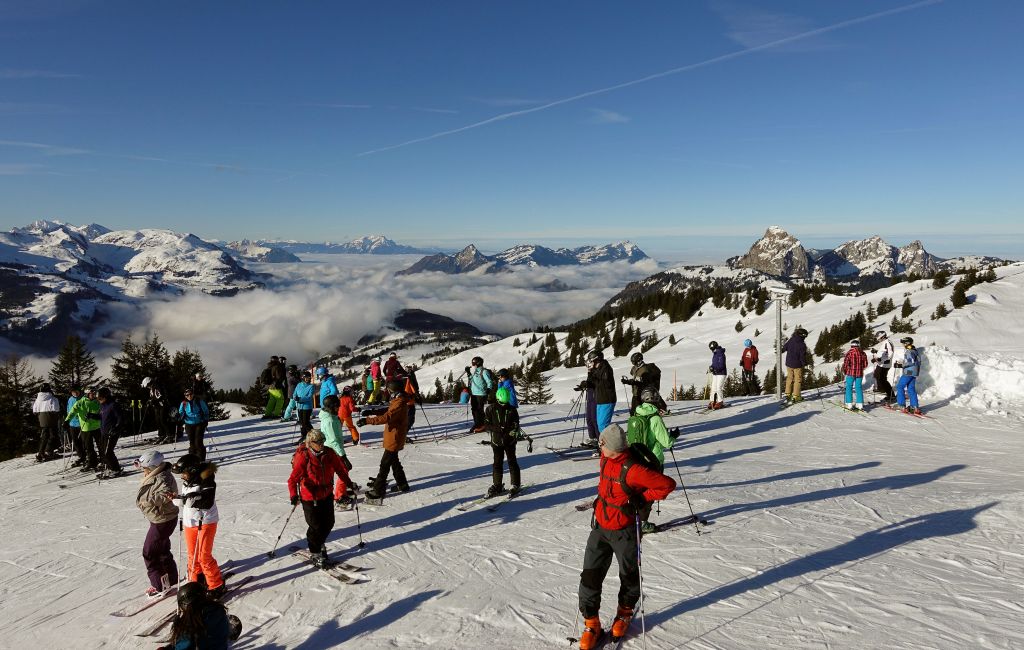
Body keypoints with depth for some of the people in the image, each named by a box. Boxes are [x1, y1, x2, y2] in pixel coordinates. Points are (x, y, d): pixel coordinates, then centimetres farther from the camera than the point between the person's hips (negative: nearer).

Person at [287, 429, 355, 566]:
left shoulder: (329, 453, -7)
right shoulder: (303, 457, -22)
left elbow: (340, 468, 6)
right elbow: (293, 478, -25)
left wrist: (348, 483, 4)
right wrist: (293, 495, -37)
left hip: (326, 495, 5)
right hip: (310, 497, -5)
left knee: (329, 523, 14)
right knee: (316, 526, 3)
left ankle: (319, 543, 43)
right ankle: (315, 551, 28)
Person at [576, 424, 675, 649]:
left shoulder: (632, 471, -28)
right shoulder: (605, 459, -5)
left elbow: (668, 484, -25)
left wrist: (643, 498, -22)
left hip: (624, 531, -6)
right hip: (600, 527, 6)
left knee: (629, 575, 18)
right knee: (590, 576, 3)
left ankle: (625, 613, 44)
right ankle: (591, 624, 18)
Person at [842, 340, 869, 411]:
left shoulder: (849, 352, -10)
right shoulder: (862, 353, 1)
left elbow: (846, 363, -12)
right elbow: (865, 365, 6)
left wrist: (844, 371, 5)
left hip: (850, 373, -3)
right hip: (859, 373, 3)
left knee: (849, 388, 6)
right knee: (859, 388, 9)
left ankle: (849, 404, 3)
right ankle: (860, 404, 9)